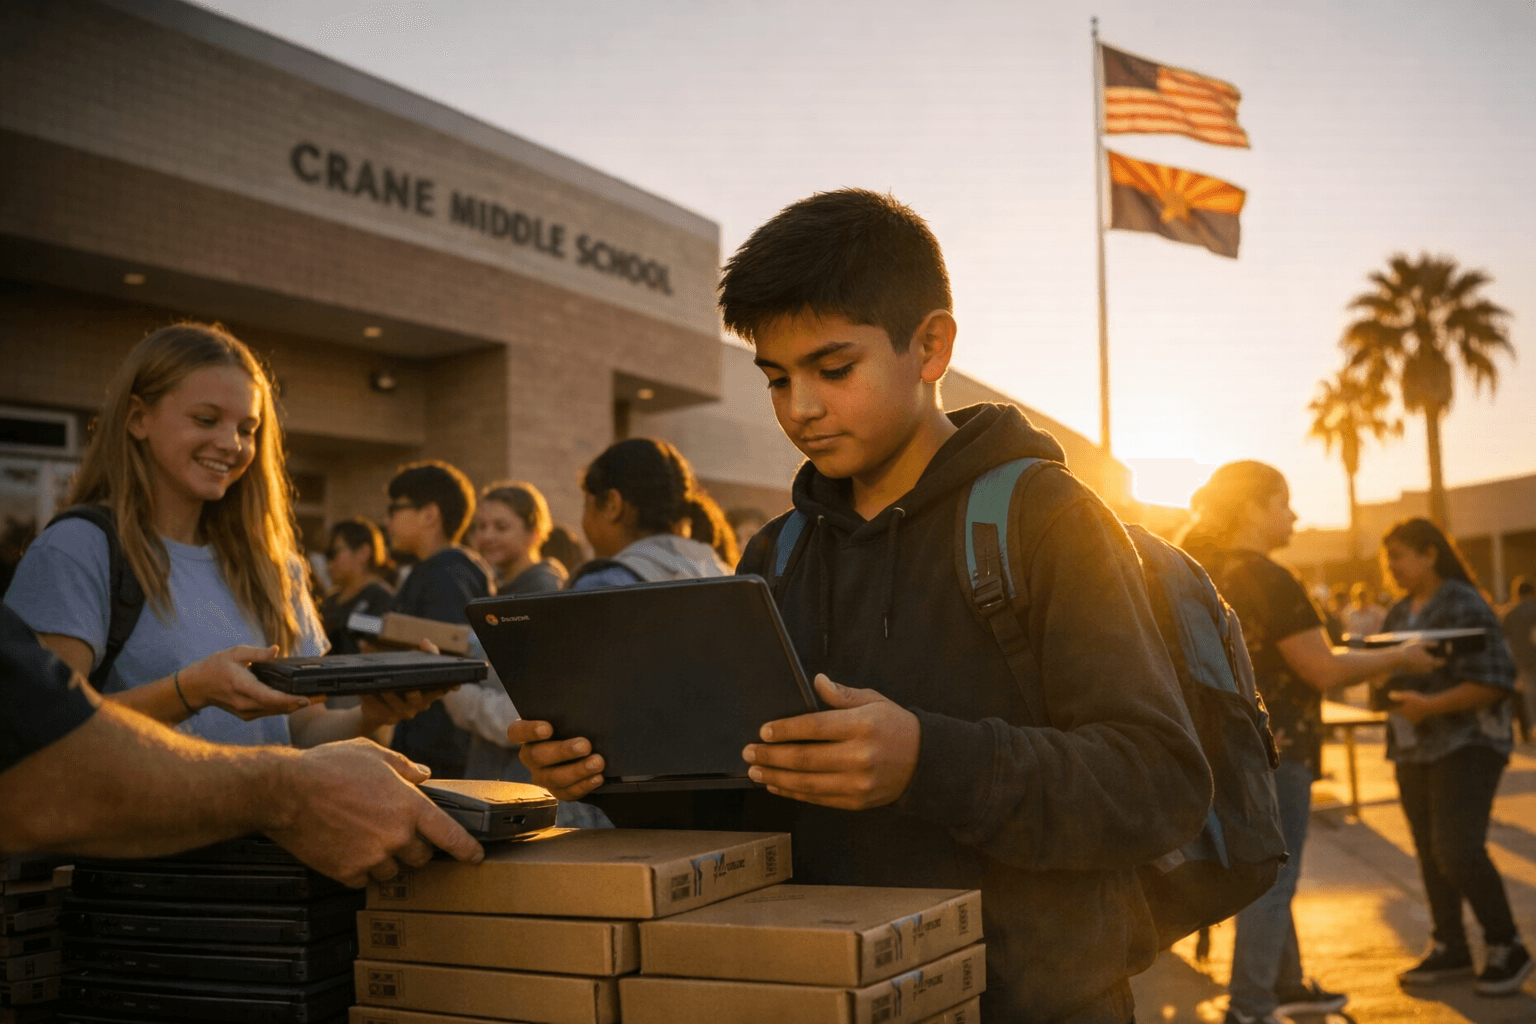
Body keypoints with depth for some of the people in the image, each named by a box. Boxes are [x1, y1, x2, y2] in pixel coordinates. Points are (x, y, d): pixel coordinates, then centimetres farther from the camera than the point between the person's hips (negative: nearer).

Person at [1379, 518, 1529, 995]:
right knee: (1430, 853, 9)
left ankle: (1507, 948, 4)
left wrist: (1431, 705, -26)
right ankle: (1450, 948, 20)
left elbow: (1495, 682, -19)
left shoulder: (1465, 606, -13)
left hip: (1466, 745, -8)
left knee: (1458, 851, -14)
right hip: (1414, 748, 8)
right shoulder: (1399, 612, 10)